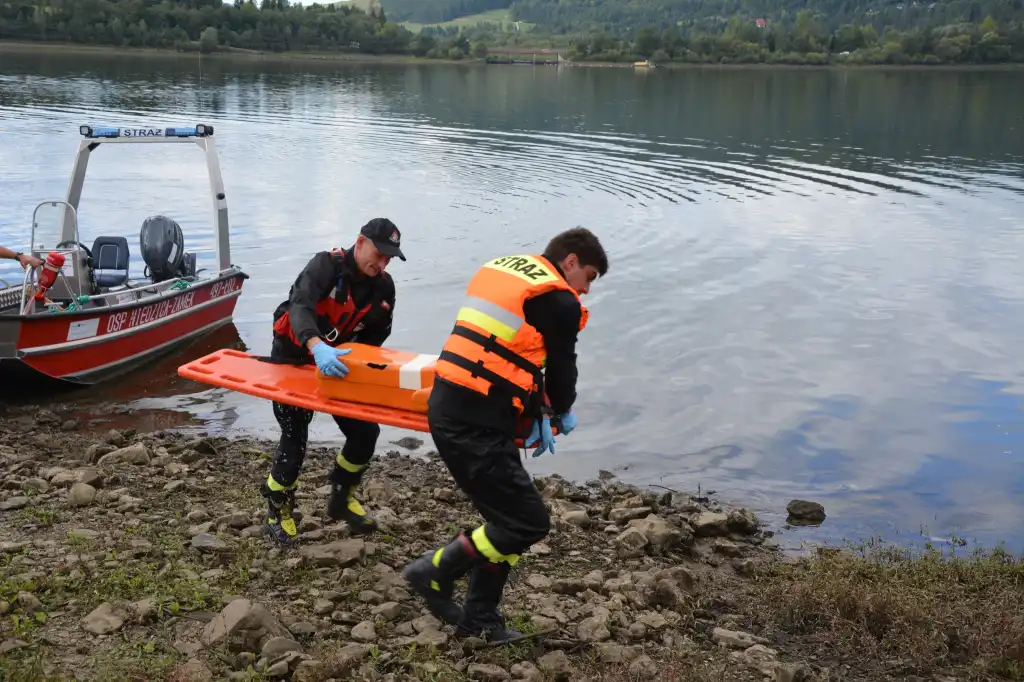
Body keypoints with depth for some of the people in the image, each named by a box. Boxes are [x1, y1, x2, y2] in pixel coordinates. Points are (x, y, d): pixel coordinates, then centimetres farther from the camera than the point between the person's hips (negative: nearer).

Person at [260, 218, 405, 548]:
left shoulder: (384, 288, -7)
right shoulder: (326, 265, -25)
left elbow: (375, 338, 3)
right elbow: (300, 307, -42)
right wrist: (318, 348, -58)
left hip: (335, 364, 6)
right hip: (294, 359, -6)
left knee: (365, 431, 1)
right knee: (295, 437, -9)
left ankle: (342, 498, 24)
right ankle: (277, 512, 14)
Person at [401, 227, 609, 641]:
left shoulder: (500, 268, 17)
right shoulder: (560, 302, -8)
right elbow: (561, 367, 5)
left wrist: (538, 415, 18)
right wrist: (561, 413, 26)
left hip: (445, 407, 9)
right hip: (473, 427, -9)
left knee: (509, 514, 19)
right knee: (530, 522, 0)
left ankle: (479, 618, 26)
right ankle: (436, 572, 8)